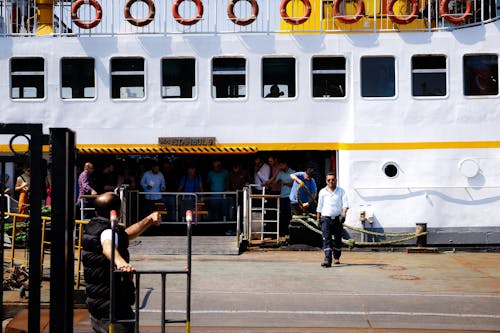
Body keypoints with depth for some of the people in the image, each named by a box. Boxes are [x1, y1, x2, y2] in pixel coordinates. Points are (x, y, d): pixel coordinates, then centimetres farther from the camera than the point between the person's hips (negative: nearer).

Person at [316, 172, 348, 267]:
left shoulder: (341, 191, 5)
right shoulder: (322, 192, 8)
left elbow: (345, 204, -4)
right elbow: (319, 206, 14)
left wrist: (344, 213, -22)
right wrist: (318, 218, 12)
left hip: (338, 219, 0)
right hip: (326, 219, 0)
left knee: (338, 239, 10)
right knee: (326, 239, -11)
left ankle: (336, 257, 30)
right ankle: (327, 260, -18)